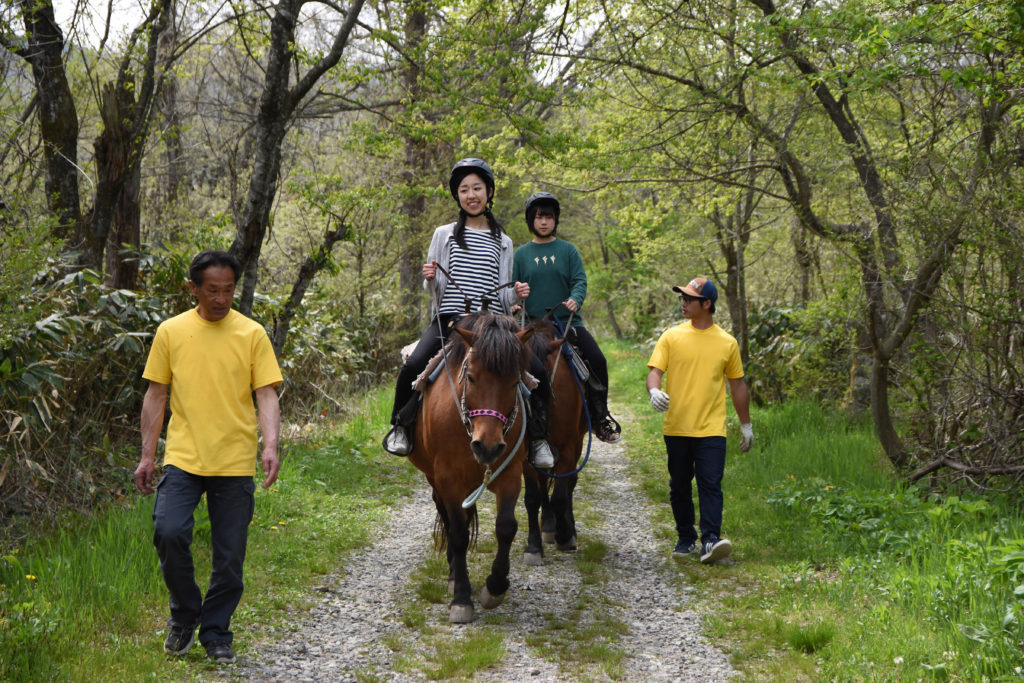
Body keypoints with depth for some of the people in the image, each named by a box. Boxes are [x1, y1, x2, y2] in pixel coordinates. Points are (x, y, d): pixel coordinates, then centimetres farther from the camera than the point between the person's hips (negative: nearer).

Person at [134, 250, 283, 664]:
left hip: (236, 463, 0)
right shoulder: (171, 331, 6)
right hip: (183, 458, 0)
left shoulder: (252, 334, 3)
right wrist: (147, 455, 4)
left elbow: (266, 395, -1)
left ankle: (216, 635, 22)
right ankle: (185, 614, 10)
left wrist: (271, 446, -17)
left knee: (230, 557, 3)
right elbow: (156, 395, 9)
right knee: (169, 533, -16)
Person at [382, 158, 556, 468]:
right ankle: (402, 426, -2)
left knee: (536, 370, -18)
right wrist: (430, 278, -10)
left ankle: (538, 436, 3)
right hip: (448, 319, -1)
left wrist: (516, 293, -4)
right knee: (413, 364, -27)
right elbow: (436, 286, 12)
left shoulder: (503, 242, 17)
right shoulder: (444, 234, 14)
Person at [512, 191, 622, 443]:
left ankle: (600, 416, -5)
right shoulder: (522, 254, 10)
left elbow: (580, 280, 0)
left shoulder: (567, 250, 8)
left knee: (597, 360, -18)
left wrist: (575, 300, -20)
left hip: (567, 321, -1)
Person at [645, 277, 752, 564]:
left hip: (711, 429, -1)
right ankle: (686, 539, 24)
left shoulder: (727, 343, 4)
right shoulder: (672, 337, 3)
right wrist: (654, 391, -27)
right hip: (676, 428, 1)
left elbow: (738, 386, 12)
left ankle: (711, 541, -13)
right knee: (680, 487, 10)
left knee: (711, 485, -10)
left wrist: (746, 424, 15)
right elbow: (655, 370, -4)